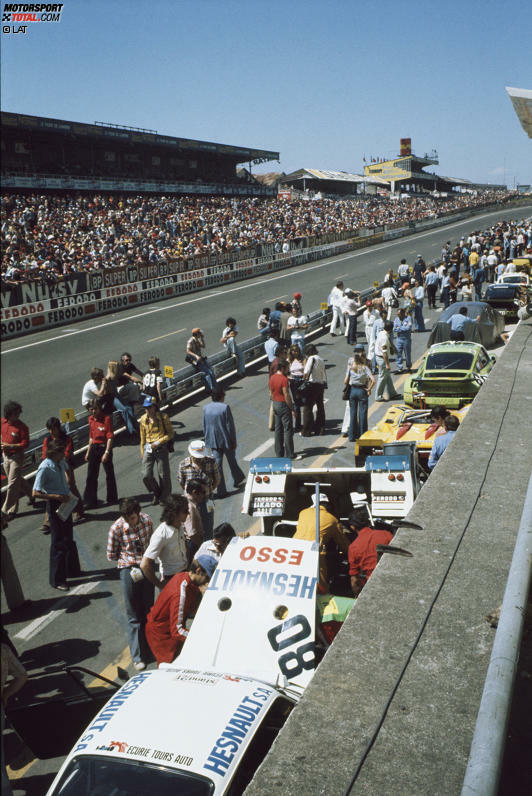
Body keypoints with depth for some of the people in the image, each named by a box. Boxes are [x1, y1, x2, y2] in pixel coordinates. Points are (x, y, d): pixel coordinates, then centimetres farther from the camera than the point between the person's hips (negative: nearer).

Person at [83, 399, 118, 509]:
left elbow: (110, 437, -15)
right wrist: (88, 452, 16)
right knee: (91, 475, 4)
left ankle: (112, 498, 22)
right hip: (94, 448, 6)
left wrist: (106, 452, -21)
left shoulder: (106, 418, -12)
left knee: (109, 474, 7)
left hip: (105, 447, -6)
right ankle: (90, 501, 8)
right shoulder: (91, 419, 7)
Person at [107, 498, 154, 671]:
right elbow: (111, 556, -4)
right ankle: (138, 657, 12)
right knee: (134, 616, 2)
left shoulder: (147, 520, -6)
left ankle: (149, 648, 36)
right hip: (129, 571, -4)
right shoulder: (116, 529, -16)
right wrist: (133, 559, -4)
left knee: (148, 611, 17)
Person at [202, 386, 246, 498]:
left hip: (214, 442, 3)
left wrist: (207, 440, 17)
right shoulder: (225, 407, -18)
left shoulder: (206, 408, -3)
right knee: (232, 461, 20)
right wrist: (234, 441, -5)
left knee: (217, 465, 7)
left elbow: (205, 427, 5)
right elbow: (230, 426, -14)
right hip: (226, 441, -3)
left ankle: (221, 490, 10)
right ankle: (237, 479, 41)